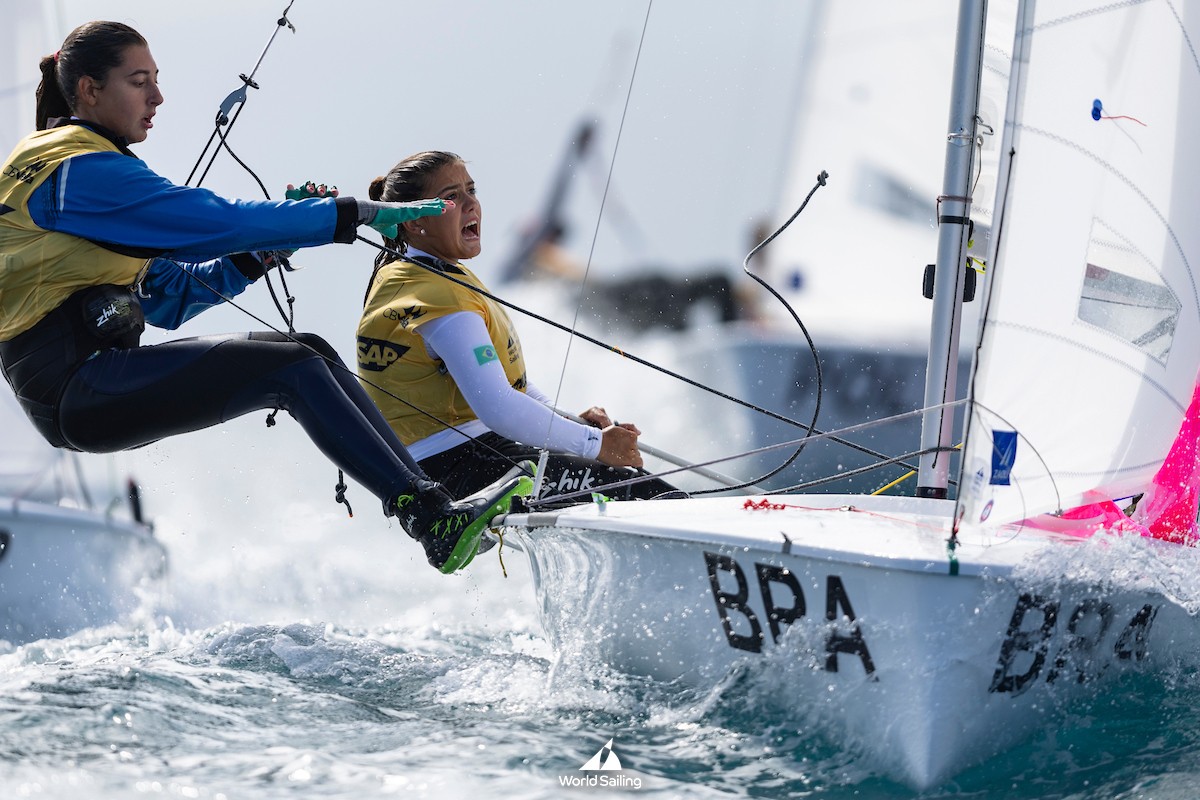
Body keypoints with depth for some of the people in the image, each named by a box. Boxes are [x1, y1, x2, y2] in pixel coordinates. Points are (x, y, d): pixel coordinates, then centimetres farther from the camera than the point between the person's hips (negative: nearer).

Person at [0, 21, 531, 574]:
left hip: (98, 380, 10)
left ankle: (426, 495, -5)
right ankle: (434, 519, -22)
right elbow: (218, 221, -19)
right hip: (74, 388, -10)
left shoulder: (77, 169, 22)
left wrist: (265, 249, 7)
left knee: (309, 353, 1)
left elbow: (167, 297, 20)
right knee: (293, 369, -17)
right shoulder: (77, 170, -11)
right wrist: (355, 213, -15)